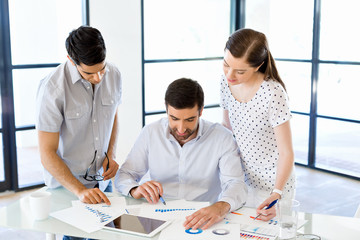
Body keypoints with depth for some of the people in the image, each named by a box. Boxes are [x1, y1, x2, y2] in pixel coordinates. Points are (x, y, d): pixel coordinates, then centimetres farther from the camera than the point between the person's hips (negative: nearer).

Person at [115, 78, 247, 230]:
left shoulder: (222, 138, -6)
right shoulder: (151, 133, 1)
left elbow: (236, 184, -14)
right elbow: (124, 175, 7)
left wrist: (221, 207, -38)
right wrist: (134, 190, -18)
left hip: (203, 222, 0)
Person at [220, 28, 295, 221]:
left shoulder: (273, 93, -25)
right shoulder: (226, 81, -6)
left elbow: (286, 153, -22)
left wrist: (276, 194, -32)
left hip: (273, 184, -6)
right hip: (242, 181, 6)